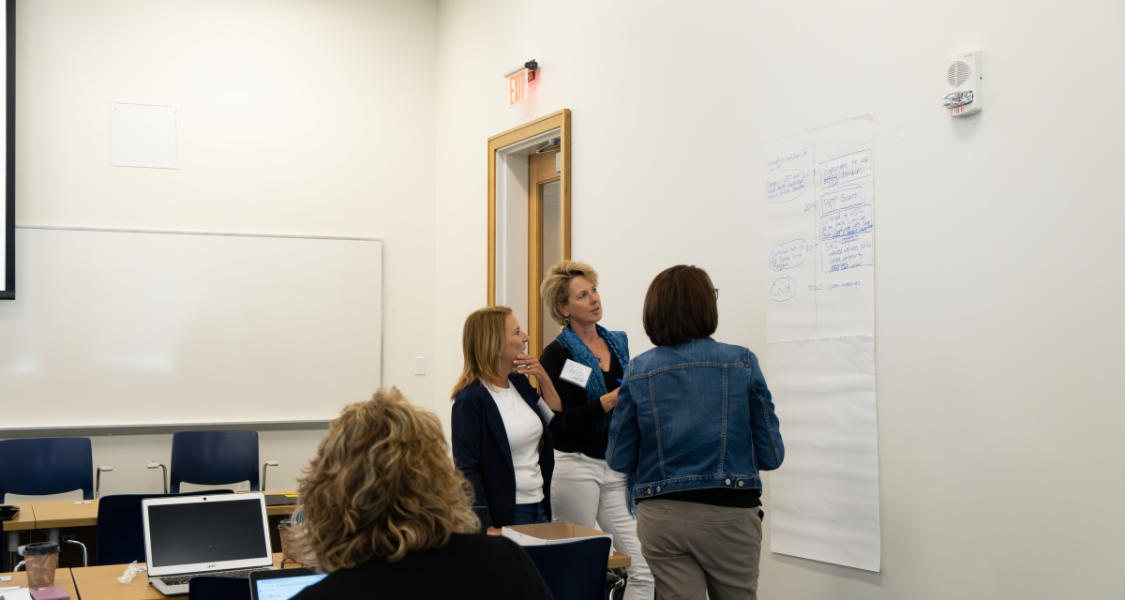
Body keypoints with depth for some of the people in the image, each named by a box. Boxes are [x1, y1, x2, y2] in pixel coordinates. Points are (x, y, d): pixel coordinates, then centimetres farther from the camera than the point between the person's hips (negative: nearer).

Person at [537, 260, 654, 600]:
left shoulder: (618, 343, 13)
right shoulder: (557, 354, -5)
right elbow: (557, 422, -14)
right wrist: (610, 400, -19)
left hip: (618, 470, 5)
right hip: (577, 467, -5)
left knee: (645, 569, -3)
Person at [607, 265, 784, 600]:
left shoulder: (638, 371, -1)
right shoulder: (741, 362, -5)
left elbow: (619, 459, 1)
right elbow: (771, 455, -3)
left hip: (661, 518, 1)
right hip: (729, 513, -1)